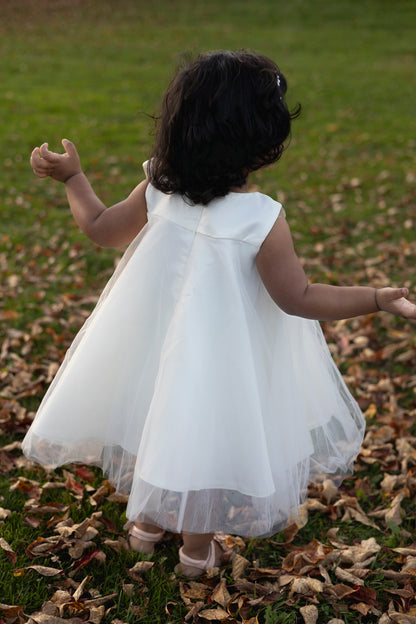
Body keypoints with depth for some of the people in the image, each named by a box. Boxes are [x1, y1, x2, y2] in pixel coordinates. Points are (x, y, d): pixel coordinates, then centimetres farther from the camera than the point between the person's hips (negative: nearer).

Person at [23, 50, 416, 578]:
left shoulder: (158, 192, -14)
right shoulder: (262, 220, -26)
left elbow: (100, 228, 0)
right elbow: (299, 299, -21)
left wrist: (72, 176, 16)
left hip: (157, 343, 4)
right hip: (223, 355, -4)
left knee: (158, 423, 25)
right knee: (211, 435, 18)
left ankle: (147, 522, 48)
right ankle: (197, 547, 39)